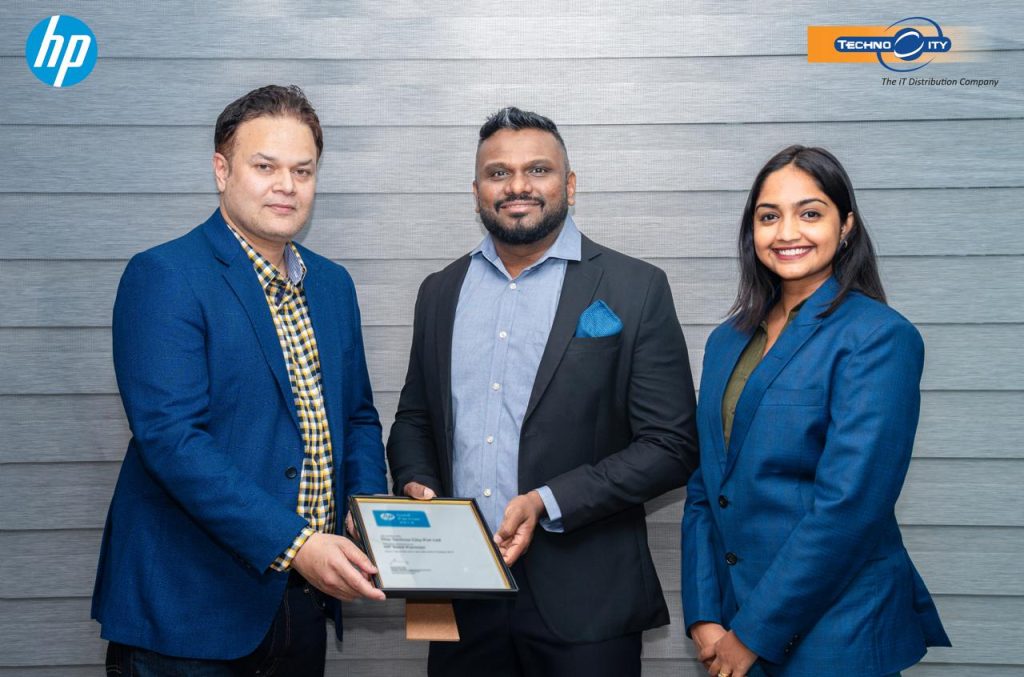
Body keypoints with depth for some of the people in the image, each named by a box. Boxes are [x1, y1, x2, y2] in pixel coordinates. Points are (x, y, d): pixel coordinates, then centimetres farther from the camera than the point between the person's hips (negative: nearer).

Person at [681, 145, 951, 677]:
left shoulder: (882, 338, -12)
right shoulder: (727, 341, 8)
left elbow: (848, 506, -19)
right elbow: (704, 488, 7)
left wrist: (753, 634, -16)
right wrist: (704, 618, -3)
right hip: (733, 619, 6)